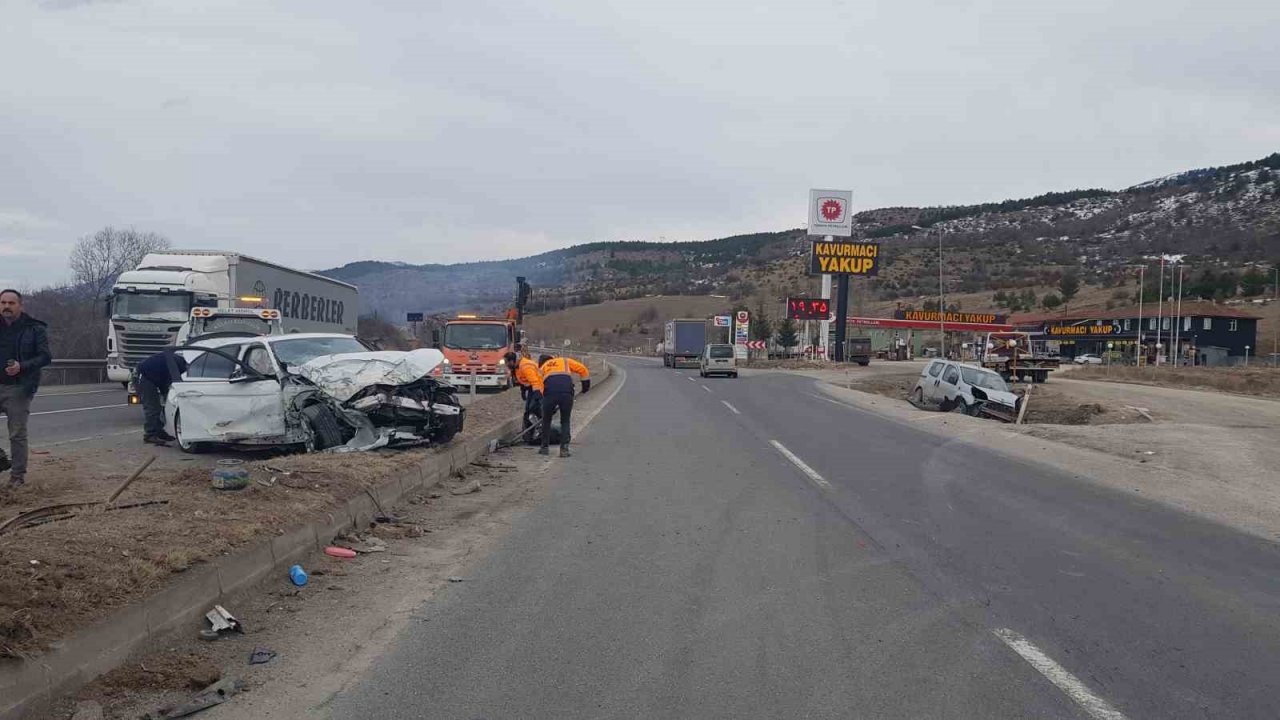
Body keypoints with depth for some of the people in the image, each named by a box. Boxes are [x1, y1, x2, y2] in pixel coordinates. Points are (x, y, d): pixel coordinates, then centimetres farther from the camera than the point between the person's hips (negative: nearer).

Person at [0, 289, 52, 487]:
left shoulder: (35, 329, -1)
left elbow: (45, 357, -5)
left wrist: (22, 367, -20)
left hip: (19, 388, -3)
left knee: (17, 434, 1)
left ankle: (18, 474, 10)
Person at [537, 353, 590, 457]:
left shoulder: (542, 369, 30)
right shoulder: (565, 361, 29)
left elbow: (542, 389, 25)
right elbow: (582, 369, 21)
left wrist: (551, 407, 30)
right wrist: (586, 385, 33)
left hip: (550, 393, 0)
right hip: (567, 392, 0)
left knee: (546, 421, 21)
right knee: (565, 422, 16)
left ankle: (544, 448, 27)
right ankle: (564, 449, 7)